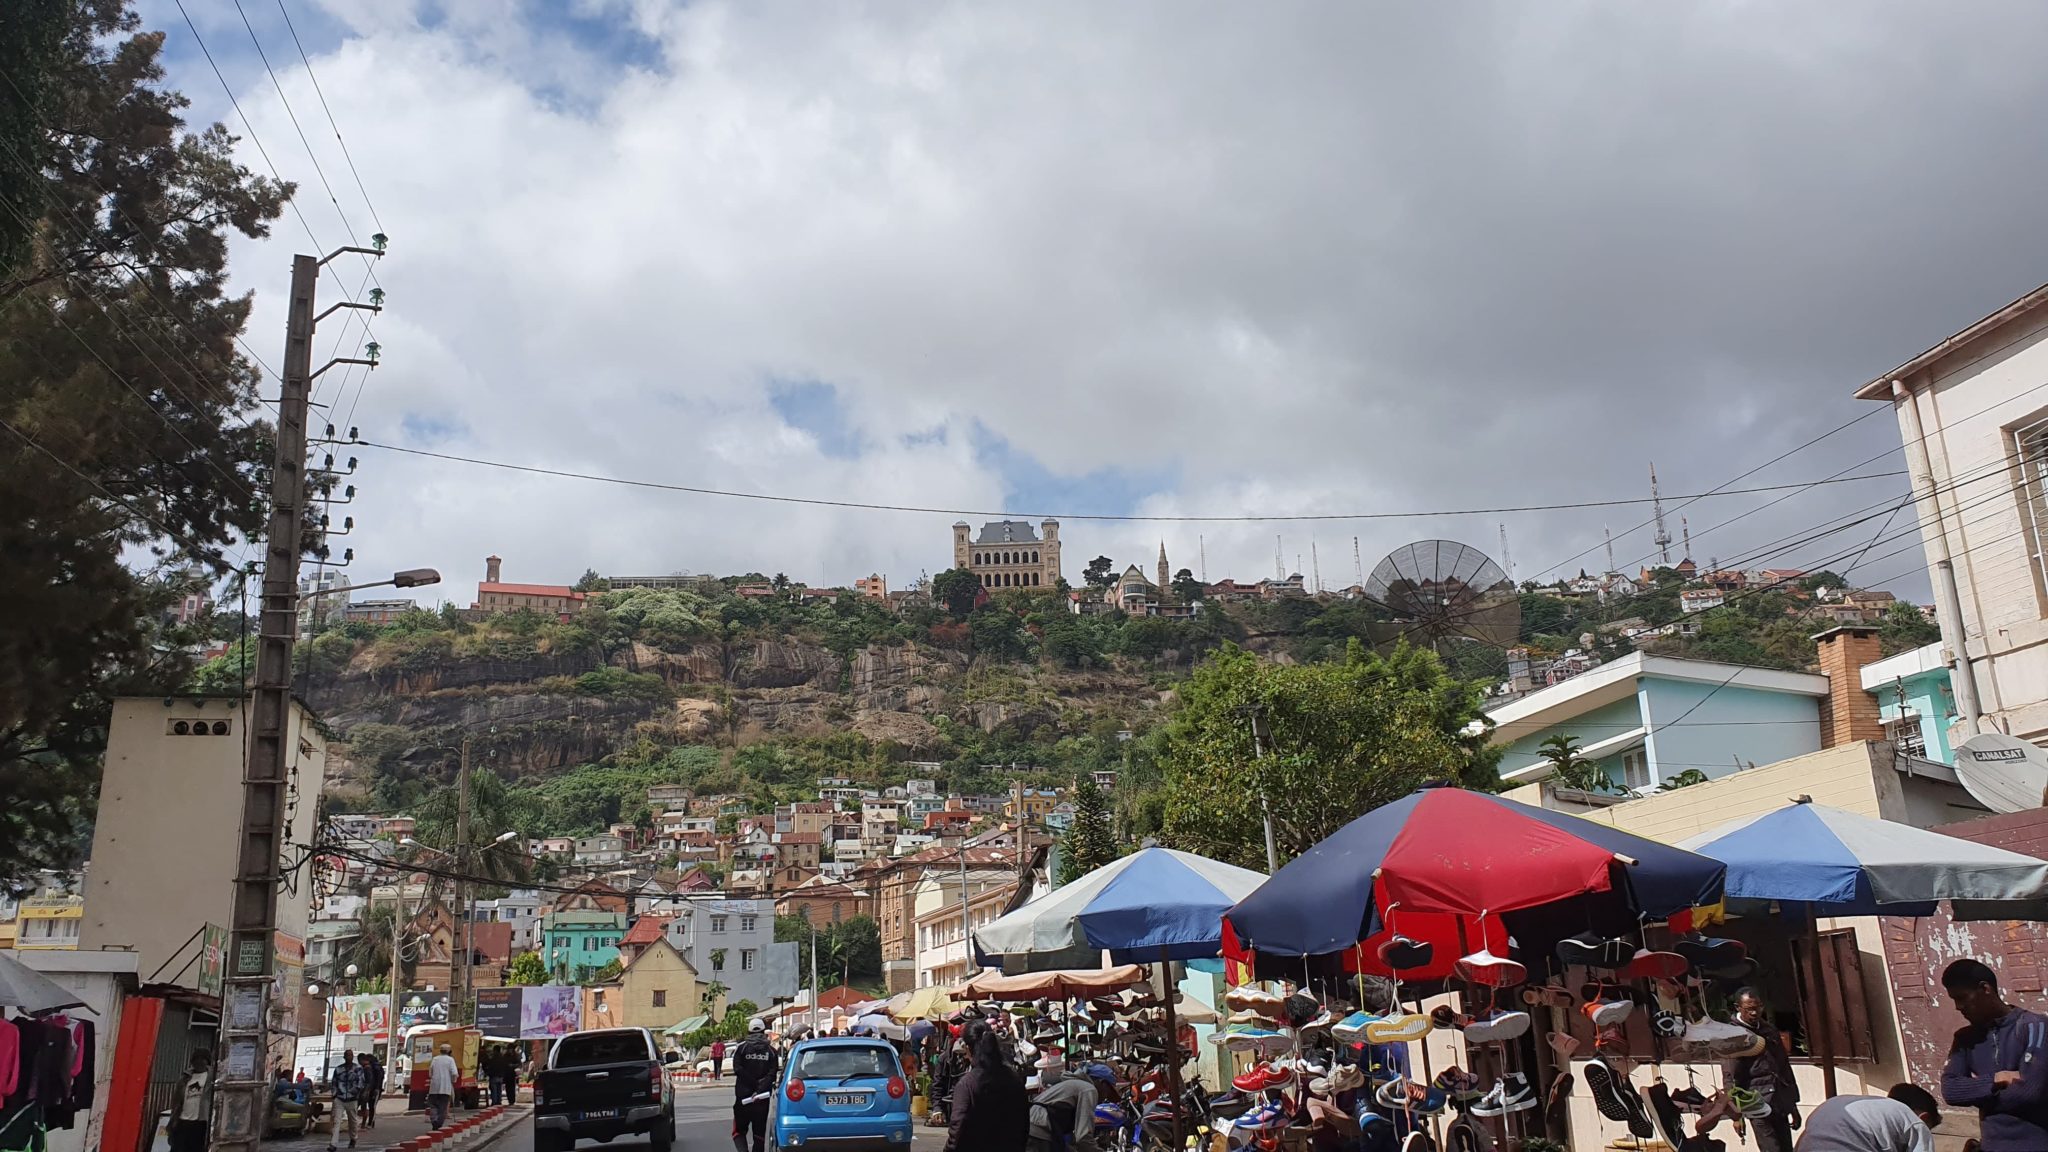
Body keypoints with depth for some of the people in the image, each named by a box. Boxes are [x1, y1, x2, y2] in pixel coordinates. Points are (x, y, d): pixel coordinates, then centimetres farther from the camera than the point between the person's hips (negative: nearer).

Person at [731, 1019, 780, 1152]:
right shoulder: (771, 1050, 4)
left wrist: (754, 1083, -9)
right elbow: (772, 1072, -8)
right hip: (763, 1097, 1)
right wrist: (760, 1089, -15)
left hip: (743, 1095, -1)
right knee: (760, 1132, 10)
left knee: (739, 1131, 7)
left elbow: (738, 1069, -11)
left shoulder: (741, 1047, 1)